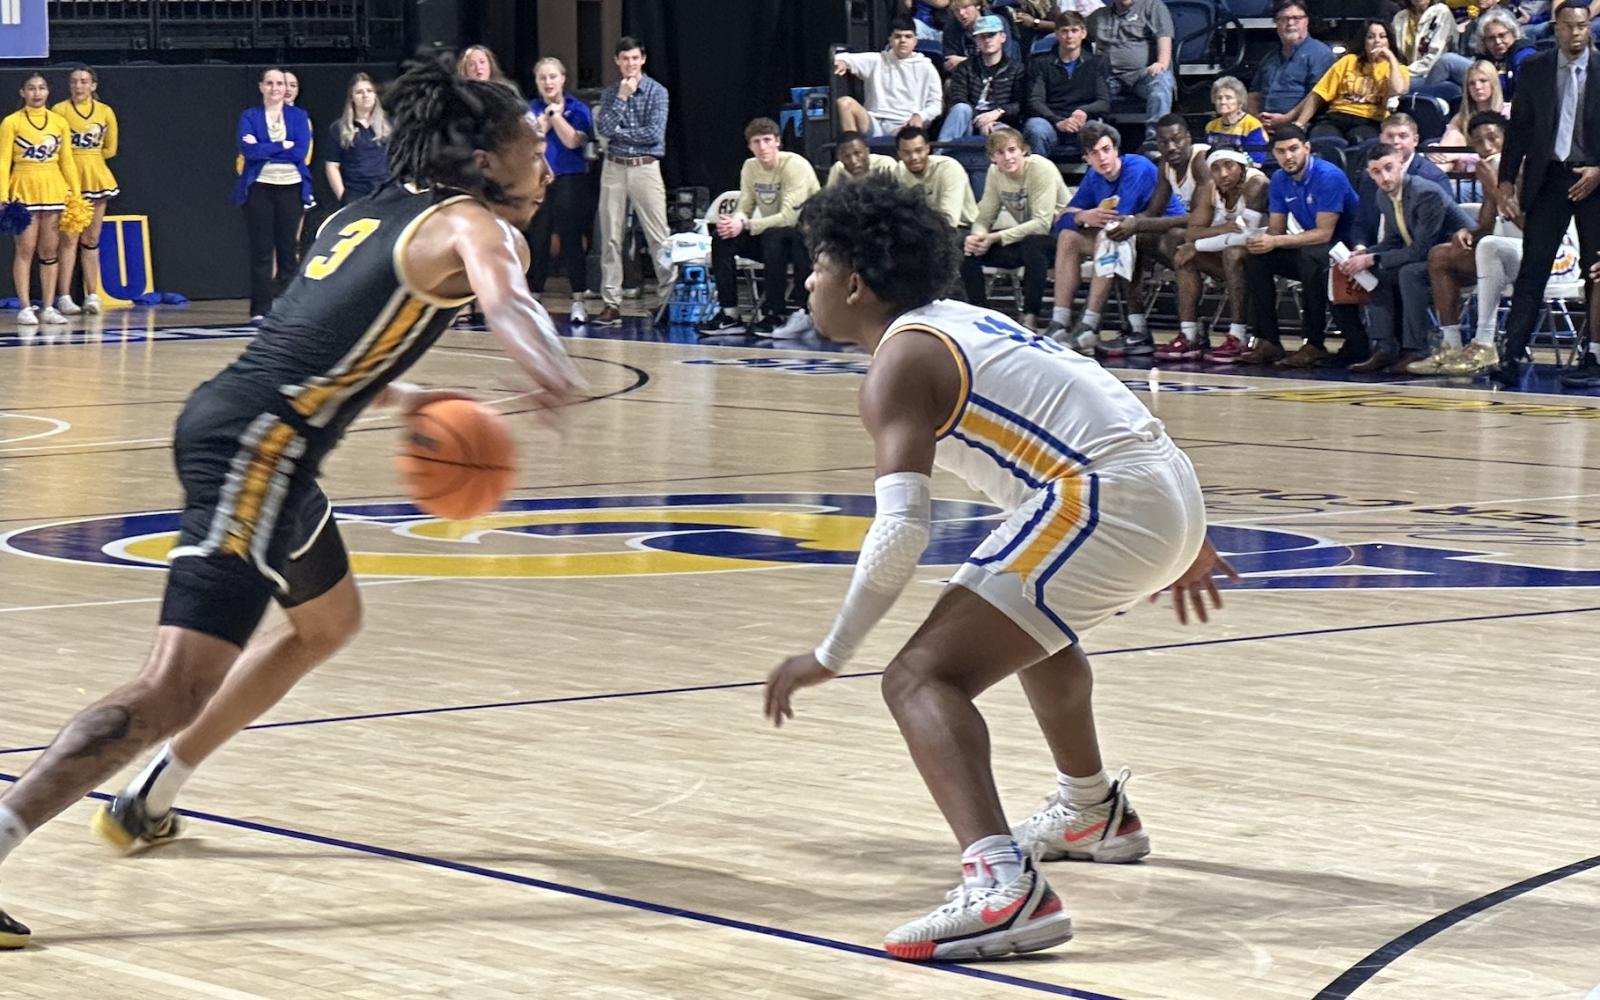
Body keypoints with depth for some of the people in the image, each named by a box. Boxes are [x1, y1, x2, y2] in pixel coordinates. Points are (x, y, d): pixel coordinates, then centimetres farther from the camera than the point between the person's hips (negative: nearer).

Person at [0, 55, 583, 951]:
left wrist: (396, 394, 33)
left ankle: (147, 804, 36)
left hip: (236, 425, 10)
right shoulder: (470, 226, -4)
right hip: (256, 448, -10)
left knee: (330, 619, 31)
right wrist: (555, 374, -35)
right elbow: (505, 297, -27)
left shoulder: (374, 215, 20)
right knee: (178, 688, -18)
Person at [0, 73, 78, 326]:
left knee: (50, 250, 4)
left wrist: (76, 193, 5)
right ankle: (25, 308, -2)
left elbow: (67, 161, 11)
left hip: (54, 189, 3)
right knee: (25, 249, -4)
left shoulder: (59, 122, 9)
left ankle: (48, 308, 9)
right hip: (24, 190, -3)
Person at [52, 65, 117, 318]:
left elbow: (110, 148, 10)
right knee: (70, 237, -7)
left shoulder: (105, 112, 5)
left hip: (96, 176, 3)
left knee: (92, 238, 6)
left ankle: (92, 296, 9)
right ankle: (64, 297, -8)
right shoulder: (60, 110, -3)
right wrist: (74, 158, -5)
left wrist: (87, 156, 5)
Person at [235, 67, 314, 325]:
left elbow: (300, 152, -7)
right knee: (261, 251, -3)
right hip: (259, 188, -1)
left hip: (291, 188, 1)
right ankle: (260, 310, -2)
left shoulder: (298, 116, 7)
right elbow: (248, 150, -10)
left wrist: (263, 149, -9)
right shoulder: (249, 117, 6)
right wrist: (283, 146, -10)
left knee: (288, 249, 2)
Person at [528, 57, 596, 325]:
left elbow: (573, 140, -11)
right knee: (536, 241, 2)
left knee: (571, 240, -4)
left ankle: (578, 301, 0)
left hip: (569, 181, -2)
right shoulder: (530, 110, 11)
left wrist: (556, 115, -10)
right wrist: (548, 115, -7)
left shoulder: (578, 109, 3)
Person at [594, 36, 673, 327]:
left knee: (658, 237, -6)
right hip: (614, 169, 3)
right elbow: (603, 129, -5)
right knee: (611, 238, 2)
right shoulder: (610, 94, 10)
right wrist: (622, 98, -9)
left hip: (645, 168, -3)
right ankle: (611, 303, 5)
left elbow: (654, 133, -11)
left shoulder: (656, 92, 0)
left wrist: (618, 132, -4)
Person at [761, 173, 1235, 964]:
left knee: (923, 679, -15)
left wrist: (830, 656, -9)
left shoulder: (900, 360, -5)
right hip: (1169, 484, 10)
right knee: (1031, 622, 39)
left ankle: (1003, 886, -38)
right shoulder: (963, 323, 22)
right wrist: (1177, 546, 38)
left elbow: (901, 532, -17)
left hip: (1107, 502, -10)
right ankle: (1095, 813, 59)